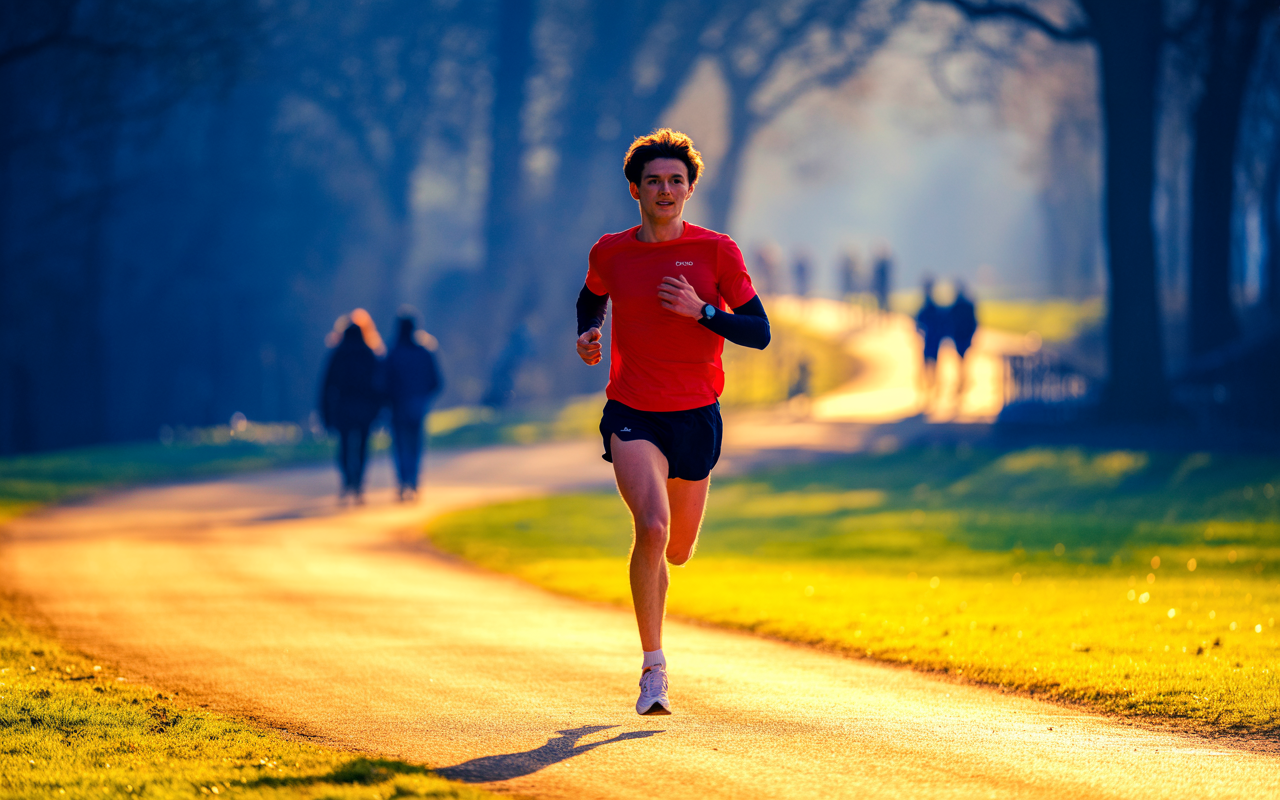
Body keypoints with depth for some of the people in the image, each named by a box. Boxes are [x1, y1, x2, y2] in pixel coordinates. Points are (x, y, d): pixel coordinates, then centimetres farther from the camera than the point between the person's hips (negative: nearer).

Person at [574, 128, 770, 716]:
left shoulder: (717, 252, -4)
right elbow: (592, 298, 24)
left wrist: (701, 311, -19)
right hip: (631, 413, -1)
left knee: (678, 550, 12)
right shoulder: (610, 254, 1)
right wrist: (587, 334, 2)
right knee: (652, 527, -23)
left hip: (696, 415, 1)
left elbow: (759, 333, -4)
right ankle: (653, 668, -15)